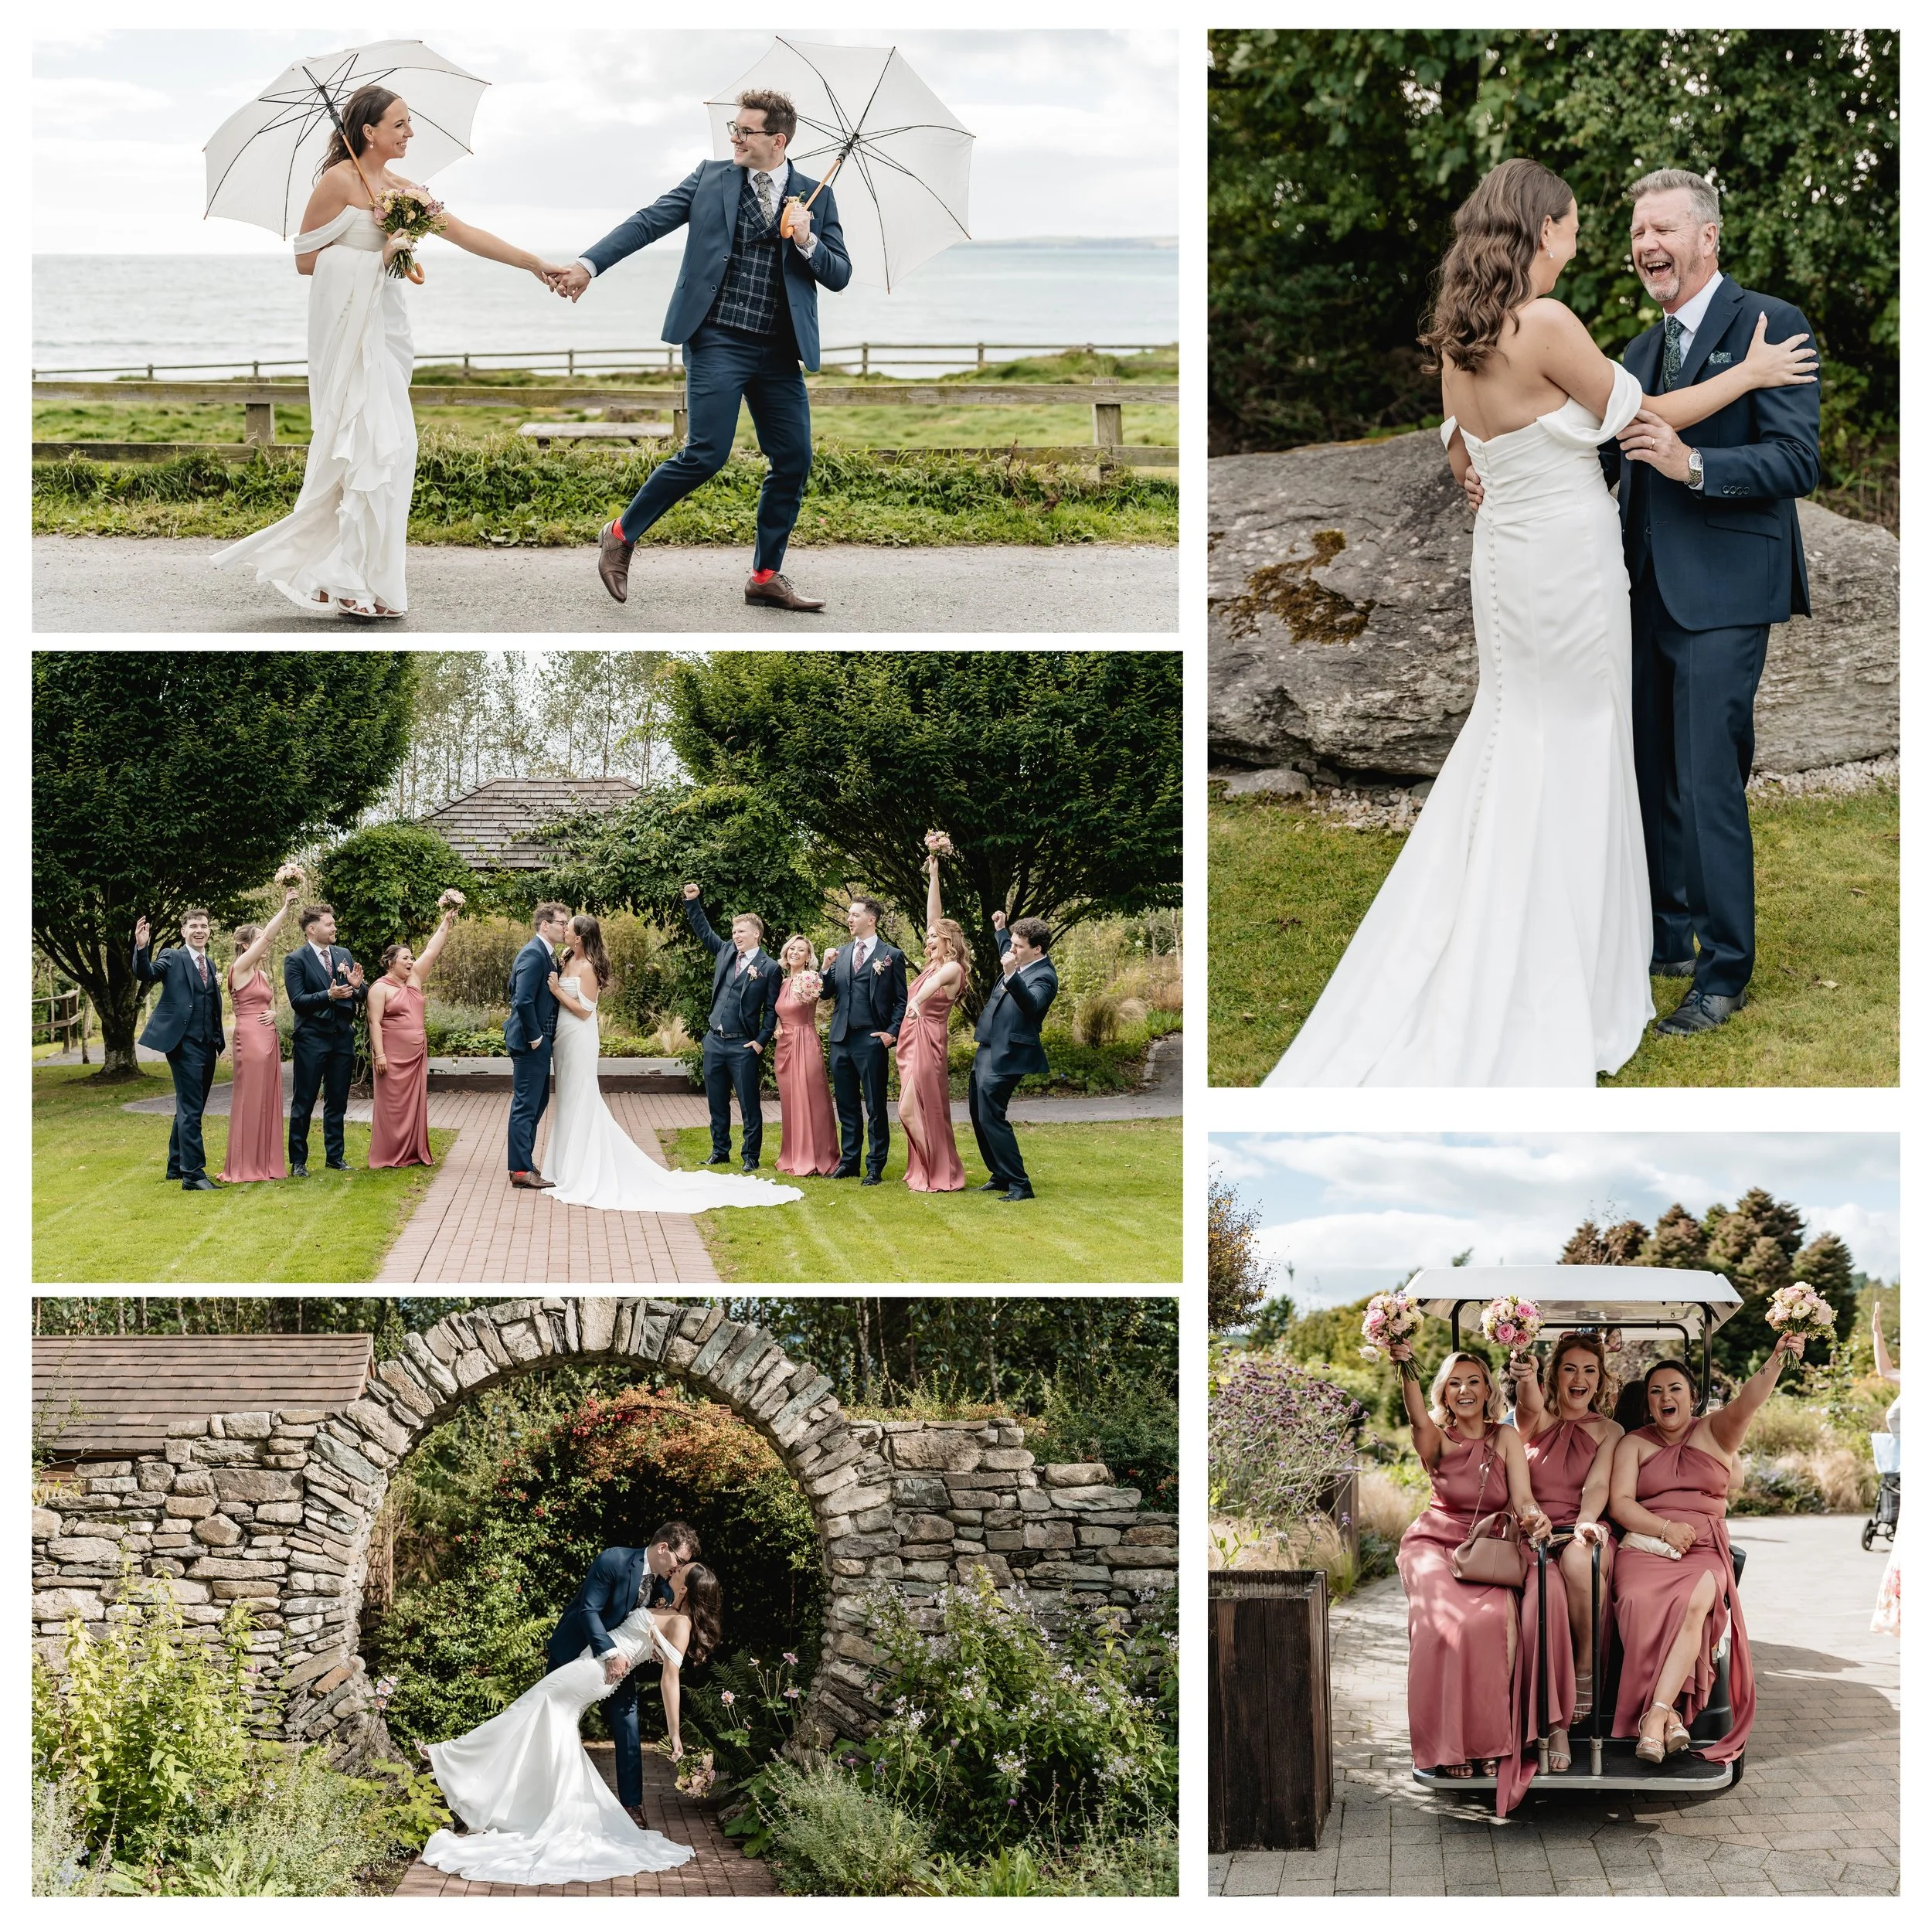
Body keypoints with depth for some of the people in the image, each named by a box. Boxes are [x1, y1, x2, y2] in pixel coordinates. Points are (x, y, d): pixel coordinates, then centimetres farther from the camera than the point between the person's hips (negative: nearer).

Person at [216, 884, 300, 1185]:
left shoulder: (263, 975, 18)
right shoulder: (240, 968, -6)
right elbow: (268, 935, -14)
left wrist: (273, 1014, -1)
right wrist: (285, 907, -12)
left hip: (269, 1038, 8)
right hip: (250, 1039, -8)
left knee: (267, 1100, 8)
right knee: (249, 1100, -5)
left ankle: (265, 1163, 12)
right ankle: (243, 1167, -1)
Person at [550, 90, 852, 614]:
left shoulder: (816, 196, 8)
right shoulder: (710, 178, 4)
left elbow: (839, 276, 7)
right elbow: (648, 222, -3)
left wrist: (806, 242, -13)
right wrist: (588, 264, -16)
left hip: (779, 352, 3)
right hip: (718, 341, -3)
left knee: (794, 461, 1)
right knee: (705, 454, -13)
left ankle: (766, 576, 16)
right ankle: (621, 536, 6)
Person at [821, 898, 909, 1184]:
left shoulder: (892, 955, -1)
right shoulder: (840, 953, 13)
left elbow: (901, 1000, 0)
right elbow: (826, 993, 11)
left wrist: (892, 1032, -10)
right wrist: (827, 968, -5)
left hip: (871, 1040, -5)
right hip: (841, 1038, 5)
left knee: (875, 1107, -1)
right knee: (846, 1105, 12)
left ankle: (875, 1168, 4)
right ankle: (848, 1161, 20)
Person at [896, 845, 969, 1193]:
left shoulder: (952, 969, -10)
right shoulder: (935, 964, 13)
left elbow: (935, 981, -34)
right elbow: (934, 917, 15)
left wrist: (917, 1000, -55)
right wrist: (933, 877, 13)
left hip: (927, 1042, -9)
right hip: (910, 1040, 9)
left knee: (921, 1109, -9)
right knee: (915, 1110, 10)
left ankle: (941, 1177, -3)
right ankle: (926, 1172, 15)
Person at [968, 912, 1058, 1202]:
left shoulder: (1044, 977, -17)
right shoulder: (1020, 964, 11)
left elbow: (1031, 1004, -38)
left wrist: (1011, 975, -48)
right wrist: (999, 929, 37)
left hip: (1006, 1057, -10)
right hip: (987, 1051, 10)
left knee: (991, 1118, -12)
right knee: (979, 1116, 16)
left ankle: (1019, 1185, -7)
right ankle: (1001, 1177, 27)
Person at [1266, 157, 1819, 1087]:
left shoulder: (1457, 335, 4)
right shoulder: (1547, 323, -20)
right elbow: (1640, 417, -10)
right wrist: (1750, 373, 1)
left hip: (1503, 551, 8)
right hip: (1568, 557, -8)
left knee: (1506, 744, 17)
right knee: (1572, 761, 2)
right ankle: (1556, 1004, 9)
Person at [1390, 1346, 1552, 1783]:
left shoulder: (1506, 1438, 6)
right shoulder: (1437, 1440, 1)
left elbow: (1522, 1498, -5)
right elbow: (1419, 1420, -23)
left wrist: (1534, 1517, -31)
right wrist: (1407, 1368, -43)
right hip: (1435, 1545, -1)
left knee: (1493, 1617, -31)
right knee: (1444, 1621, -31)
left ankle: (1489, 1740, -19)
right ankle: (1447, 1746, -22)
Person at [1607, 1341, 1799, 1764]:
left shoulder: (1714, 1432, 13)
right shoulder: (1634, 1443, 15)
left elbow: (1746, 1402, -8)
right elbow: (1620, 1503, 4)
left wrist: (1776, 1362, -27)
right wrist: (1665, 1529, -13)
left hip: (1704, 1551, 0)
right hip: (1645, 1547, 0)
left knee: (1694, 1602, -34)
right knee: (1640, 1602, -34)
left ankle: (1656, 1712, -37)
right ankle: (1669, 1715, -32)